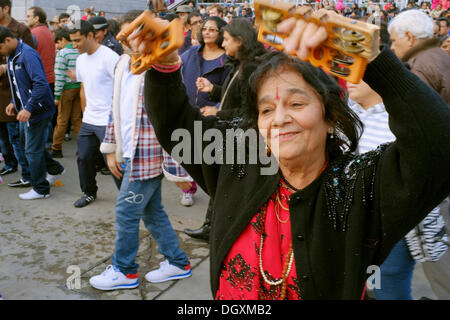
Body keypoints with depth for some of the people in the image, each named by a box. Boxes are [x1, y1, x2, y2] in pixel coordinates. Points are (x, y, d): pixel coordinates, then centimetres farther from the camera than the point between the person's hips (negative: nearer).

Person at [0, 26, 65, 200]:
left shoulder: (28, 55, -22)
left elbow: (41, 84, -29)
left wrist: (28, 108, -31)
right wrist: (14, 102, 11)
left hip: (38, 110, -10)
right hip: (26, 109, 10)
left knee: (33, 150, 0)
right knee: (26, 139, 21)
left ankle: (40, 189, 14)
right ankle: (55, 169, 36)